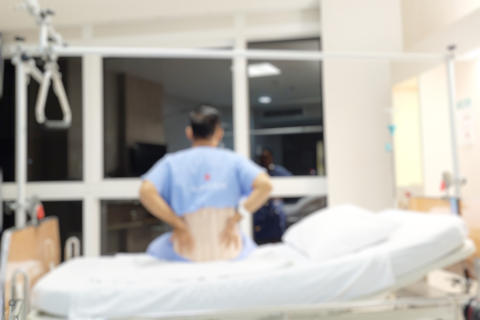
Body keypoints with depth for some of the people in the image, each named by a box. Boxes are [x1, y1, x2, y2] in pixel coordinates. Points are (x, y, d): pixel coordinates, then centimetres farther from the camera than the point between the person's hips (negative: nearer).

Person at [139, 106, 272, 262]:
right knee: (247, 244, 38)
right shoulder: (233, 160, -1)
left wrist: (178, 225, -11)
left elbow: (146, 192, -16)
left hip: (187, 254, 0)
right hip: (229, 252, 1)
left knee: (156, 249, 33)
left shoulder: (171, 162, 0)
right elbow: (265, 185, -15)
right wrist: (234, 219, -11)